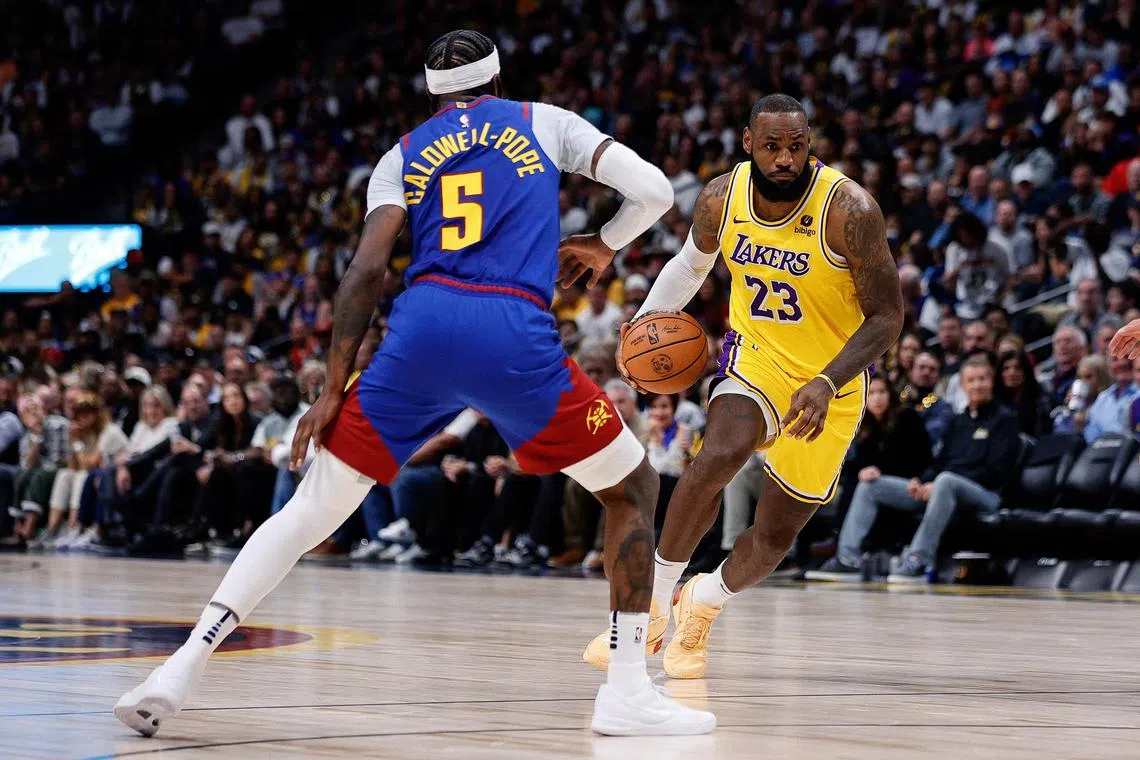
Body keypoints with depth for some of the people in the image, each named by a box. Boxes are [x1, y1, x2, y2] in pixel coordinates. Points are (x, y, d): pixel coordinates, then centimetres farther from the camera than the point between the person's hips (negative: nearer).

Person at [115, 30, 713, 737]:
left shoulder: (404, 155, 23)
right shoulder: (544, 122, 22)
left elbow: (368, 269, 8)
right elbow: (653, 190, 12)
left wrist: (334, 390, 8)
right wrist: (605, 242, 33)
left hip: (422, 324, 2)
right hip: (516, 335, -2)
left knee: (313, 507, 12)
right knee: (633, 487, 17)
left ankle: (183, 667, 0)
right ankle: (629, 693, 8)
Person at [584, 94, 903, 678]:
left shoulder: (849, 211, -25)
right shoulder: (721, 199, -12)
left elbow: (887, 316, -18)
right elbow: (691, 264, 11)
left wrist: (827, 383, -31)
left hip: (828, 381, -1)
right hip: (755, 356, 1)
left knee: (775, 537, 4)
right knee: (718, 456, -31)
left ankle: (703, 603, 36)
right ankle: (651, 606, -15)